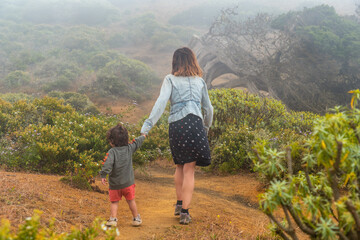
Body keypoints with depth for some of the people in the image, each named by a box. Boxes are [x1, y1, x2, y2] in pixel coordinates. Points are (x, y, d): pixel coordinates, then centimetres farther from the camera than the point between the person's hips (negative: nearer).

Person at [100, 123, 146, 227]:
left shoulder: (112, 152, -13)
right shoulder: (129, 148, -1)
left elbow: (108, 164, -27)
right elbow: (137, 142, 17)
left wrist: (103, 175, -22)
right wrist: (143, 136, 35)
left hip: (115, 184, -3)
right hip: (128, 183, 3)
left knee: (114, 202, 10)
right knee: (131, 201, 15)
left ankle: (113, 219, 4)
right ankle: (136, 218, 25)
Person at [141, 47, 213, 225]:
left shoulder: (170, 79, 9)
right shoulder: (200, 81, 16)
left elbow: (161, 102, -7)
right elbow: (208, 108, 21)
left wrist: (148, 124, -12)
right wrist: (206, 128, 37)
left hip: (176, 125, 0)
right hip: (195, 123, 0)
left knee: (180, 166, 21)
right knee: (189, 169, 2)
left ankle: (179, 203, 24)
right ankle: (185, 211, -2)